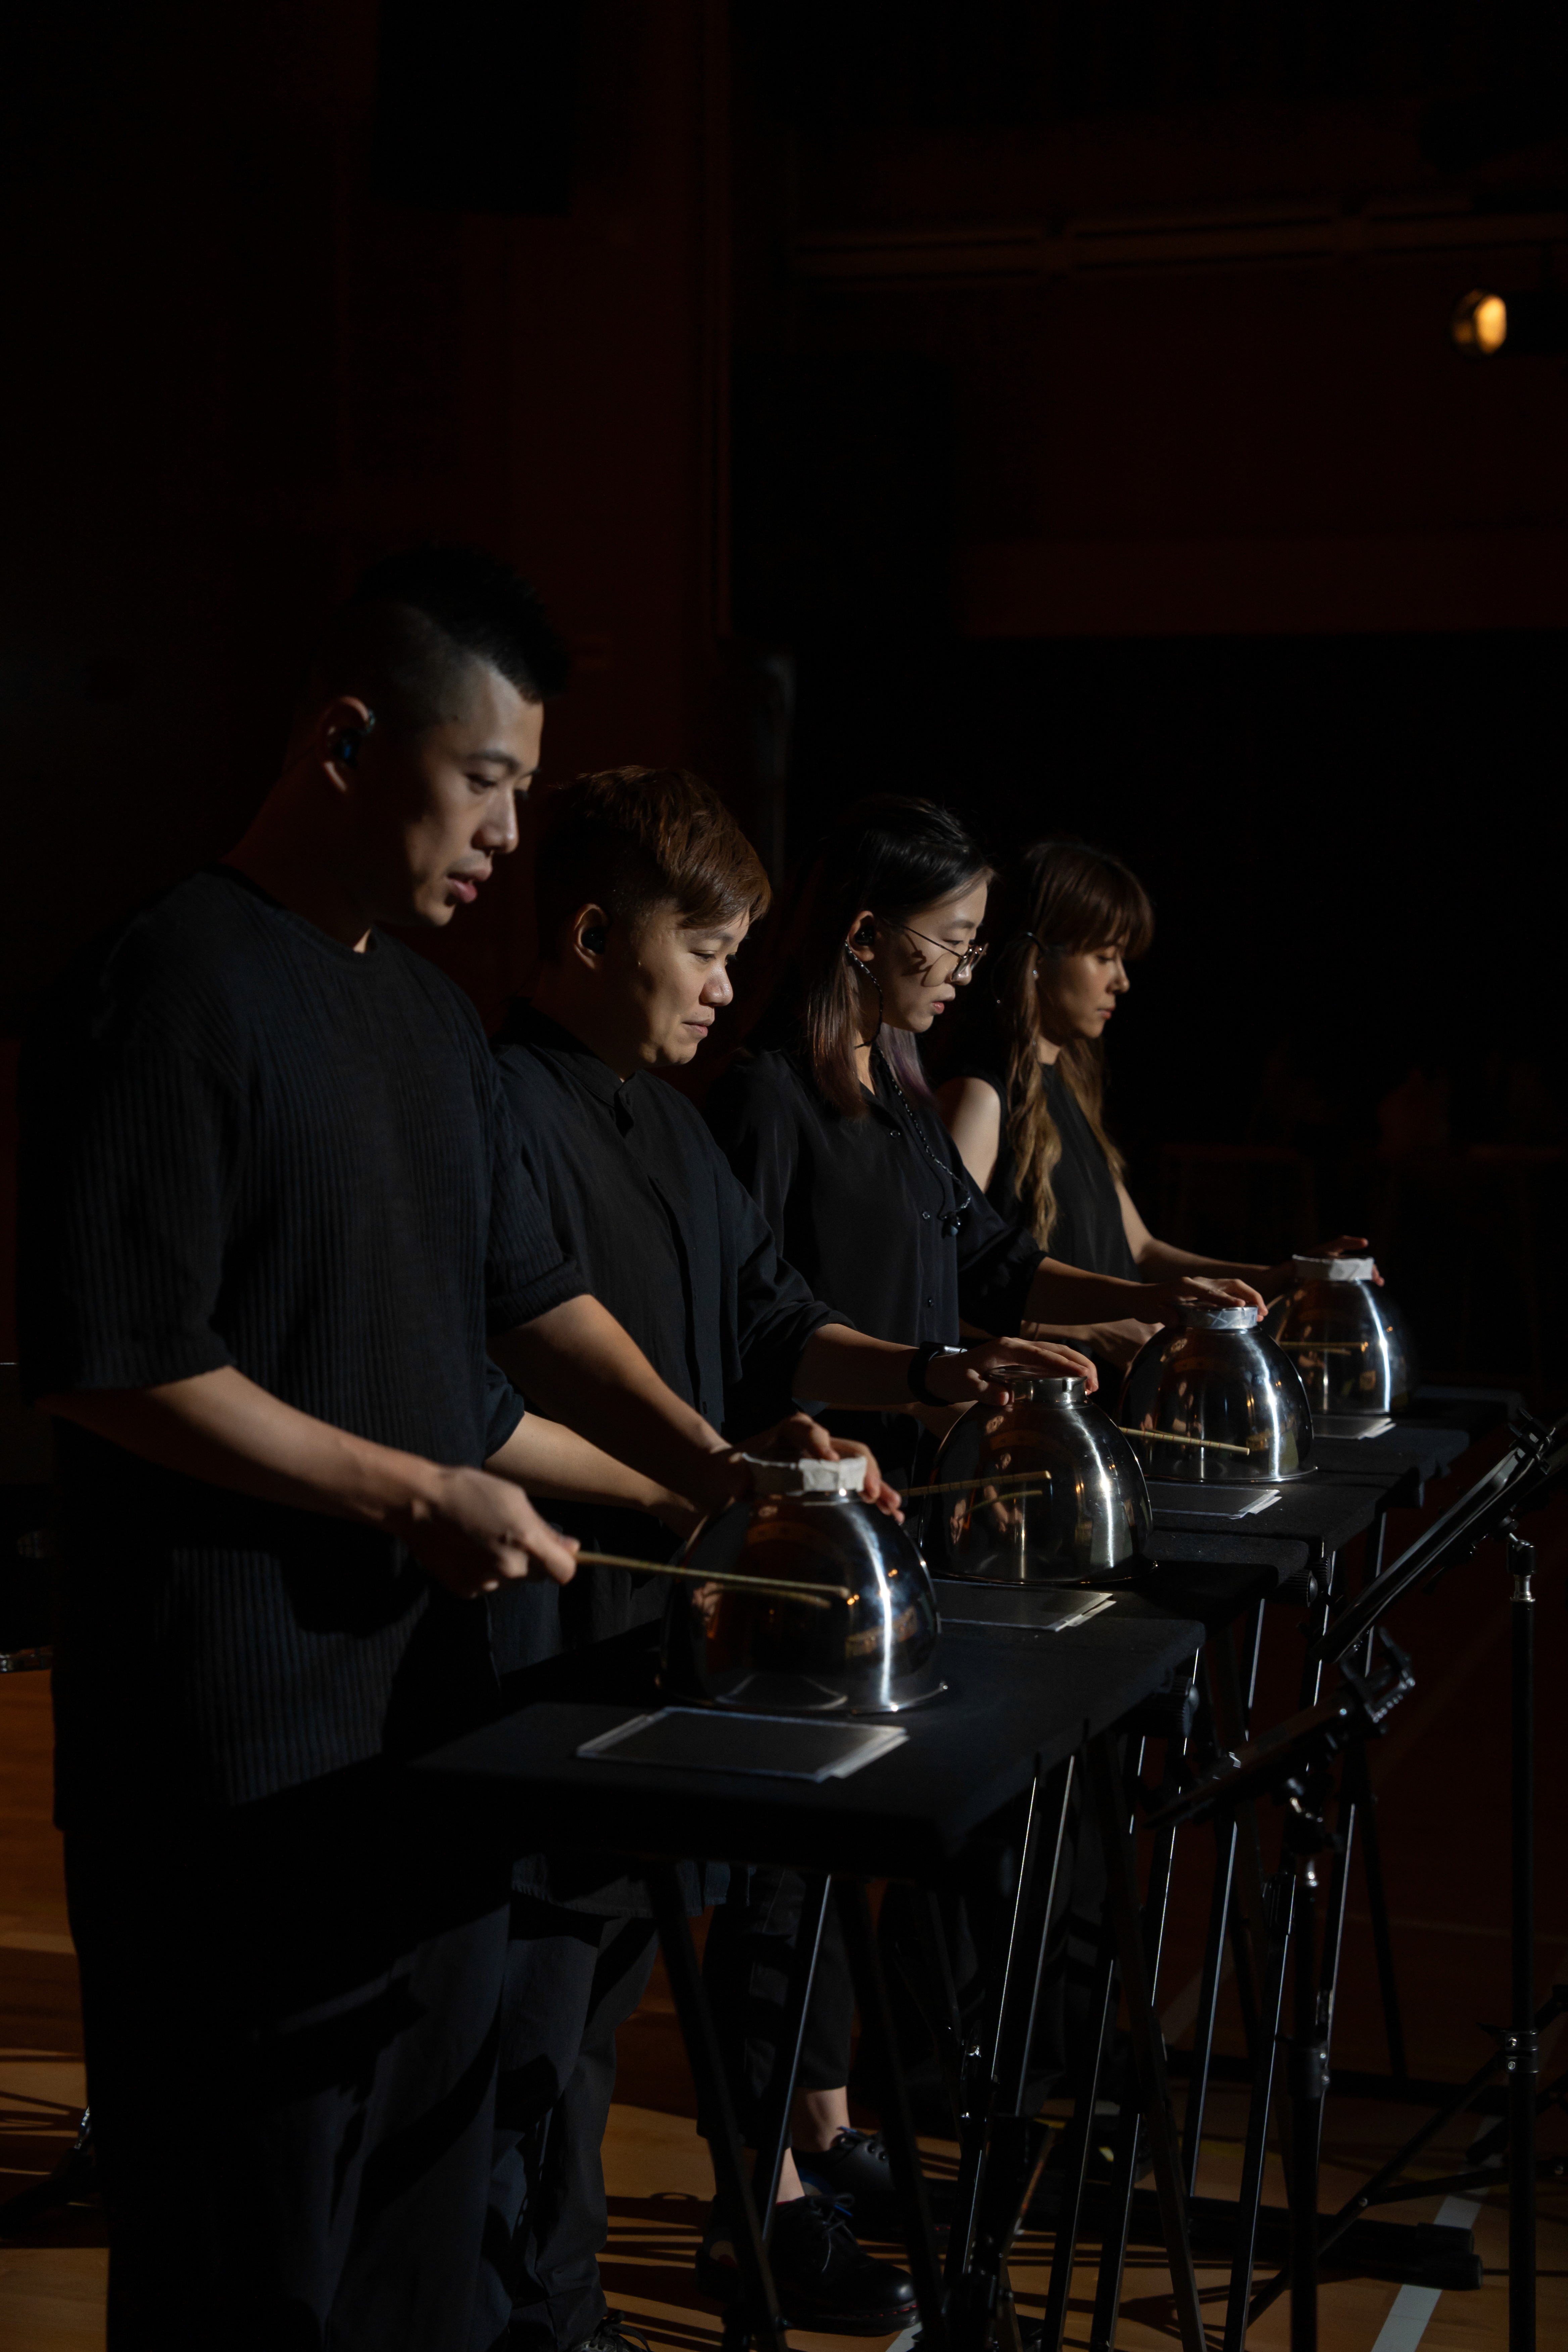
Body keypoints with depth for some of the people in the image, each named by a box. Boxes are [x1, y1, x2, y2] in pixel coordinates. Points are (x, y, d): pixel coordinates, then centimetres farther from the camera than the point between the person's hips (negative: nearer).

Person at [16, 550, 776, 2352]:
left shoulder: (429, 1012, 13)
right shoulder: (170, 991, -14)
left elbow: (528, 1291, 20)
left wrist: (716, 1470, 7)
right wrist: (419, 1494, -17)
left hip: (428, 1704, 9)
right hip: (238, 1758, -8)